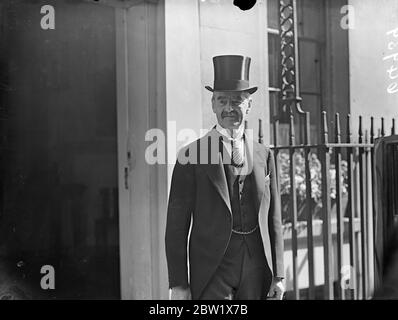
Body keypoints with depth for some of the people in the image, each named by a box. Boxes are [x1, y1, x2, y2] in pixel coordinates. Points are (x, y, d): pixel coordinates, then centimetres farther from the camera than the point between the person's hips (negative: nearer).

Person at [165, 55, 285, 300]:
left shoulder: (264, 156, 8)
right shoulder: (192, 156, -3)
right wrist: (178, 284, -6)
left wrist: (278, 275, 7)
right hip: (213, 270, -3)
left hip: (256, 271, 3)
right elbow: (176, 226, -3)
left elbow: (274, 220, 11)